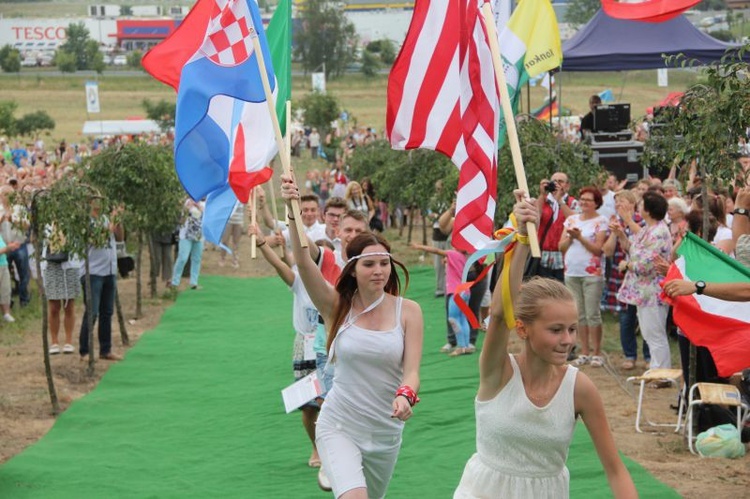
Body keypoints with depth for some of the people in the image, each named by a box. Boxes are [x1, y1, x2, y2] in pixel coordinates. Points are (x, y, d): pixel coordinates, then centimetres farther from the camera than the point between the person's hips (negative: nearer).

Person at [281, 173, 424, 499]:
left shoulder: (408, 311, -3)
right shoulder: (337, 307, -6)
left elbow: (411, 370, -9)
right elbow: (303, 263, -21)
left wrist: (405, 395, -32)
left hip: (386, 433, 3)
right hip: (339, 427, -3)